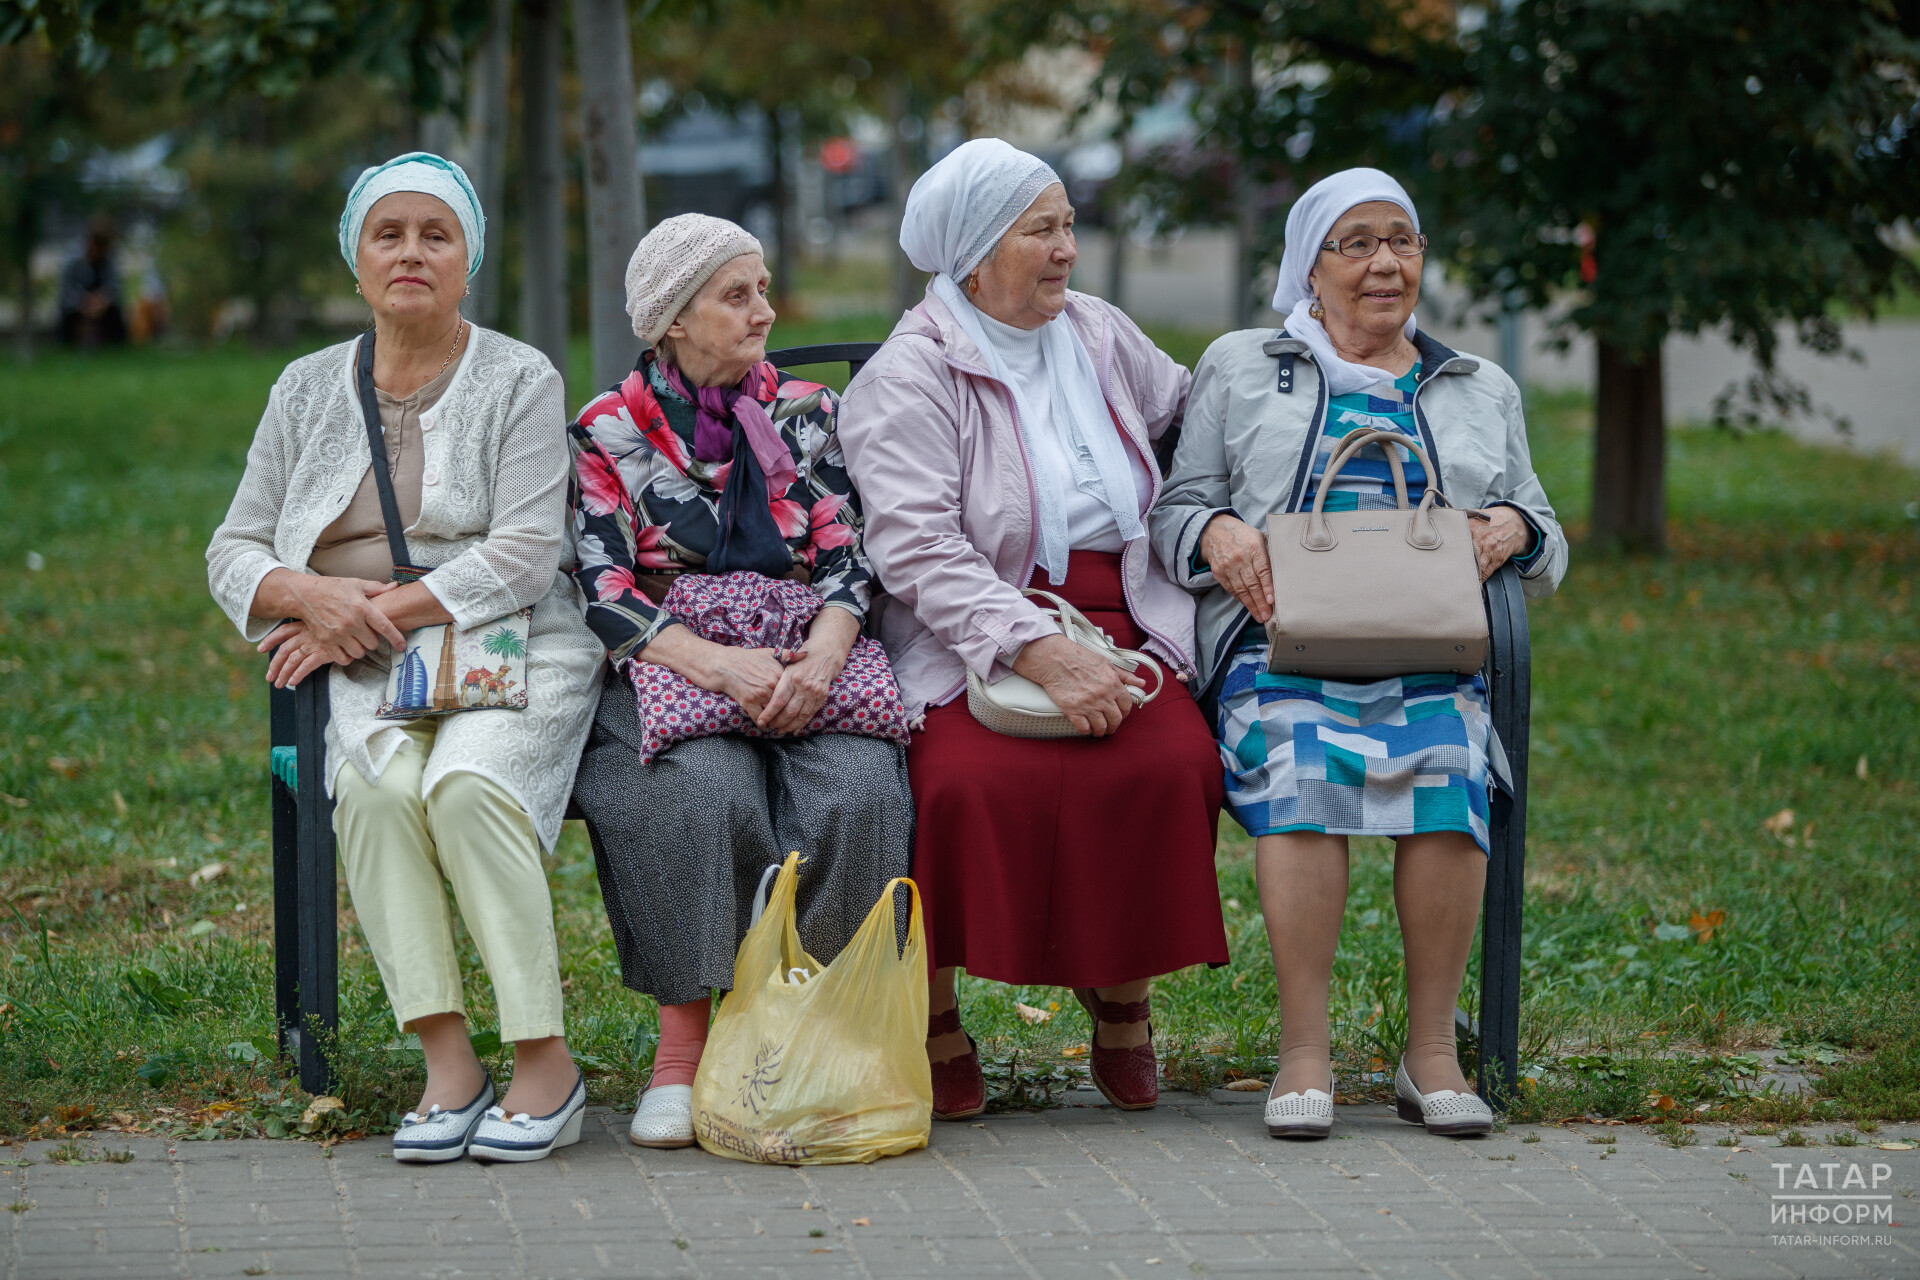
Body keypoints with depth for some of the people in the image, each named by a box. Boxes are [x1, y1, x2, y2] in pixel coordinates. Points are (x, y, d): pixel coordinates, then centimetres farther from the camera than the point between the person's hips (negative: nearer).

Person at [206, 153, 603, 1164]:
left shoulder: (521, 382, 4)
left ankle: (544, 1060, -27)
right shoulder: (307, 389, 15)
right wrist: (313, 595, -10)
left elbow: (523, 556, -8)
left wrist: (385, 608, -16)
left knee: (467, 783, -34)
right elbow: (233, 554, 13)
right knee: (376, 784, -32)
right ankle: (445, 1058, -30)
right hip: (365, 669, 2)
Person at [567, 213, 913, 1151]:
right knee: (706, 791, -36)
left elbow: (846, 560, 6)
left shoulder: (806, 414, 15)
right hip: (666, 672, -2)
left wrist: (821, 658, -16)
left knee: (858, 788, -31)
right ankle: (685, 1037, -25)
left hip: (804, 660, 2)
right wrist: (721, 664, -21)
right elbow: (606, 593, -4)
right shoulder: (609, 433, 6)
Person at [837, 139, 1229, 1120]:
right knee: (974, 779, -35)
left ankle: (1121, 991, -2)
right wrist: (1038, 652, -27)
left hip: (1118, 624, 4)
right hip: (972, 644, -4)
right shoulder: (908, 377, -4)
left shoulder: (1101, 336, 15)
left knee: (1173, 763, -27)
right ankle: (931, 1010, -11)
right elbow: (919, 551, -15)